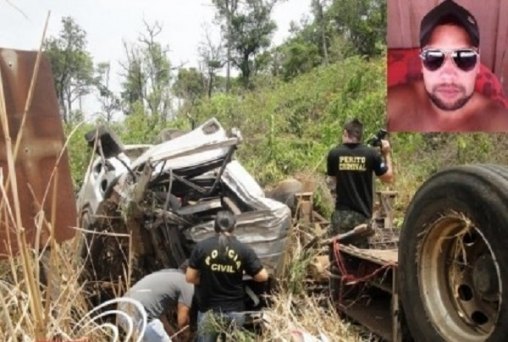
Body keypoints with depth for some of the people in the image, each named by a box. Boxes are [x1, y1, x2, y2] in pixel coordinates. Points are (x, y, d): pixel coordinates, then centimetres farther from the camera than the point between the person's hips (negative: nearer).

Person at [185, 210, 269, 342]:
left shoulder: (201, 247, -8)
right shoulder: (244, 249, -7)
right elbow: (263, 276, -3)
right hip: (235, 311, 1)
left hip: (208, 310, 0)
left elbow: (190, 277, -5)